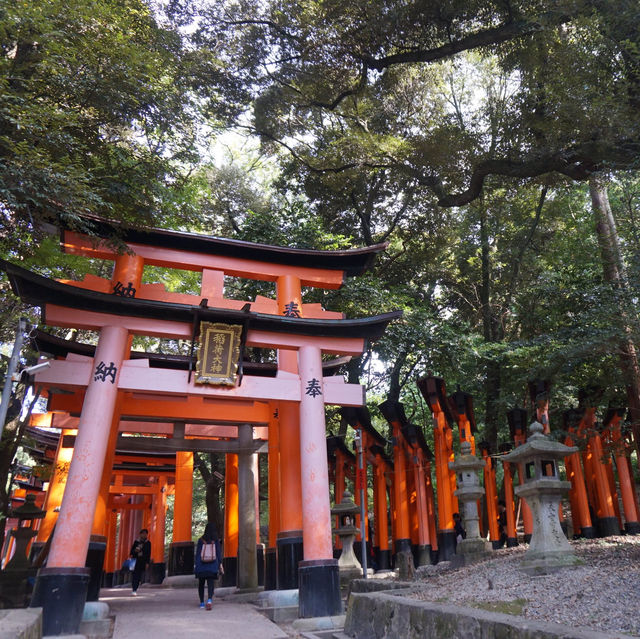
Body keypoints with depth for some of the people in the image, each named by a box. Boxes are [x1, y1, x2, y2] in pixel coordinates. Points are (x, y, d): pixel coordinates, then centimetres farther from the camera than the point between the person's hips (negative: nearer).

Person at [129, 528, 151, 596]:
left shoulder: (148, 543, 6)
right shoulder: (136, 541, 6)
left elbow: (149, 553, 5)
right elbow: (132, 549, 10)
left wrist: (147, 562, -1)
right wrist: (134, 551, -13)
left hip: (143, 561, 0)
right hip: (135, 560, 0)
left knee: (139, 576, -1)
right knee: (134, 575, -8)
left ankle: (135, 589, 8)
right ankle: (134, 590, -3)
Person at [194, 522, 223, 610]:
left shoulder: (201, 540, -2)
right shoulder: (216, 540, -2)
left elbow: (197, 553, -2)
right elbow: (219, 552, -2)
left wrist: (197, 565, 3)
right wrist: (220, 564, 3)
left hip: (201, 565, 1)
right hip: (212, 565, -1)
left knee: (201, 584, 15)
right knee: (210, 583, -1)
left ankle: (202, 603, 19)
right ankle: (209, 600, -24)